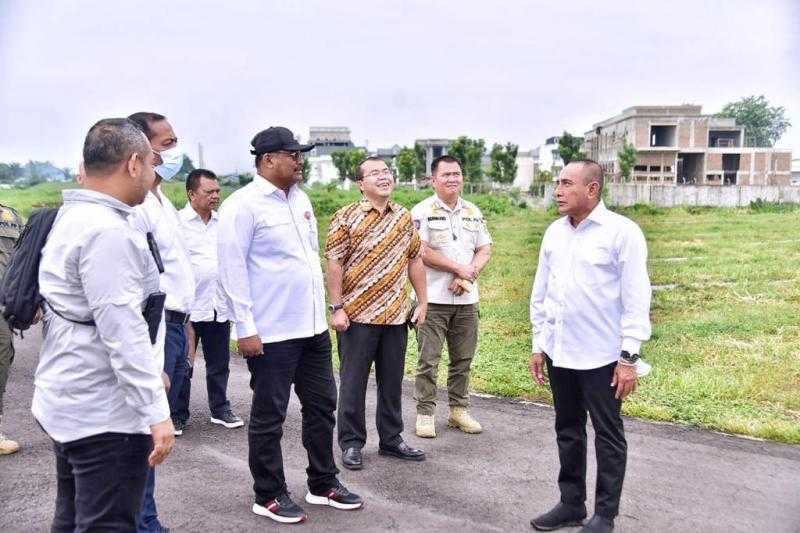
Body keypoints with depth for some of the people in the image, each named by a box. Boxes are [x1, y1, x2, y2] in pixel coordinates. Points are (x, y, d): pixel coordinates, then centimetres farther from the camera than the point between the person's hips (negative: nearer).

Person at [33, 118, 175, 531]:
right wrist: (156, 413, -23)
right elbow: (123, 331, -25)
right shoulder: (107, 231, -20)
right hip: (105, 415, -10)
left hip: (67, 404, 10)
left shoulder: (70, 218, 11)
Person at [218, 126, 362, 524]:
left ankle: (322, 484, 31)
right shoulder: (244, 205, -12)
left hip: (313, 326, 8)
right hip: (270, 332, -8)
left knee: (321, 405, 15)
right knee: (269, 417, 7)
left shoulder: (300, 198, 12)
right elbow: (232, 269, -14)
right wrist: (246, 327, -16)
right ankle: (269, 496, 23)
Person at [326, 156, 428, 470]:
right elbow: (334, 264, -8)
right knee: (353, 383, 6)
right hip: (357, 316, -4)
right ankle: (351, 443, 20)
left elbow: (415, 261, 13)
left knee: (392, 382, 14)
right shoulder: (346, 217, -6)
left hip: (396, 315, 5)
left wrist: (422, 302, 9)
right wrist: (337, 308, -12)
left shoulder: (404, 218, 9)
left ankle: (391, 439, 28)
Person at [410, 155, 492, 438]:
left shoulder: (473, 212, 13)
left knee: (463, 359, 12)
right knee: (428, 359, -1)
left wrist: (470, 275, -9)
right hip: (433, 298, -5)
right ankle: (425, 413, 10)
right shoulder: (422, 211, -5)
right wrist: (459, 268, -12)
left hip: (467, 299, 5)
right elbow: (421, 252, -14)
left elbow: (485, 250, 10)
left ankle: (459, 409, 24)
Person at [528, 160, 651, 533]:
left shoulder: (622, 232, -10)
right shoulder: (554, 232, 7)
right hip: (559, 353, 6)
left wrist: (629, 357, -13)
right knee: (568, 432, 16)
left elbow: (636, 300, -11)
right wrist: (539, 345, 10)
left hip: (602, 356, -5)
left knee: (608, 437, 8)